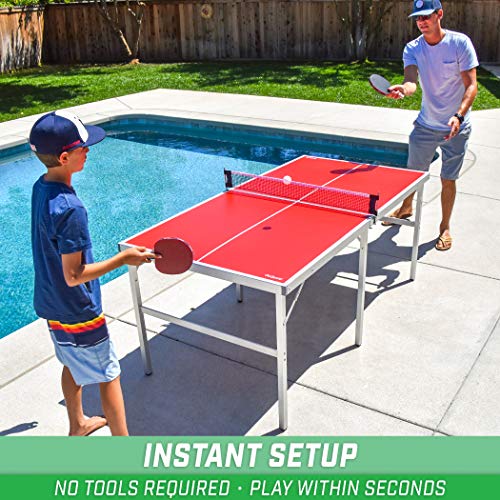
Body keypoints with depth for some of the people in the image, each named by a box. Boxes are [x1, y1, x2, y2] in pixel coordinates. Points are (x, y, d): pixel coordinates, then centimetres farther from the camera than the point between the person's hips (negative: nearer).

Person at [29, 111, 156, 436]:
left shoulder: (41, 188, -3)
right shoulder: (69, 209, -31)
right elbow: (74, 275, -27)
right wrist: (124, 259, -22)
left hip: (51, 305, 9)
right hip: (78, 313, -9)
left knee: (73, 365, 27)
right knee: (109, 376, 5)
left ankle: (78, 425, 48)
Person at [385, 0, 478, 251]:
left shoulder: (460, 43, -13)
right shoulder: (412, 48, -5)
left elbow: (471, 85, -15)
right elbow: (412, 80, -20)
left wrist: (458, 116, -31)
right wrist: (403, 89, -45)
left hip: (456, 127, -3)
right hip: (425, 125, 3)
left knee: (448, 180, 4)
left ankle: (445, 228, 23)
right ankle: (406, 208, 45)